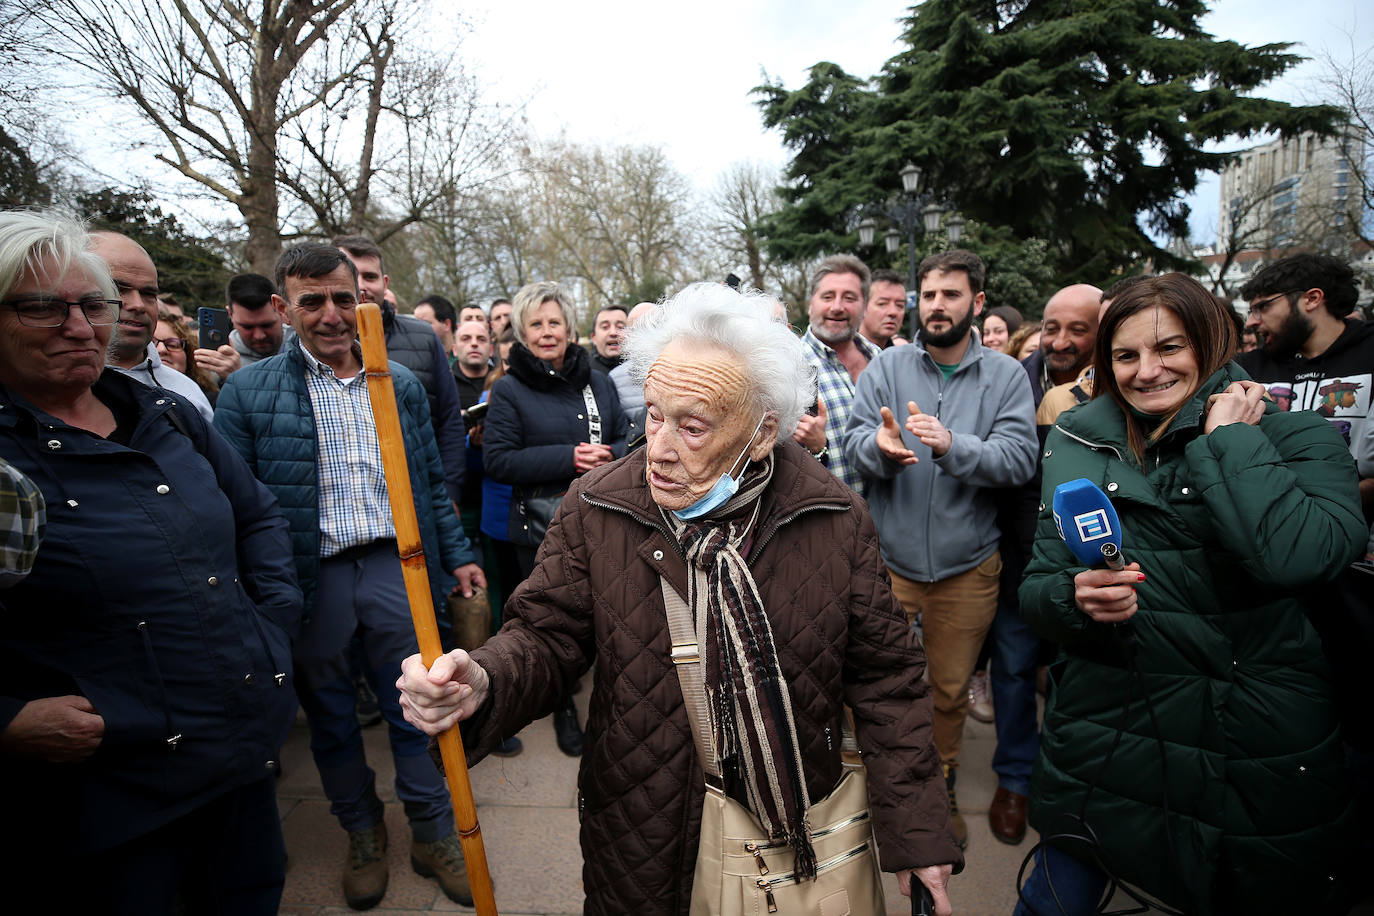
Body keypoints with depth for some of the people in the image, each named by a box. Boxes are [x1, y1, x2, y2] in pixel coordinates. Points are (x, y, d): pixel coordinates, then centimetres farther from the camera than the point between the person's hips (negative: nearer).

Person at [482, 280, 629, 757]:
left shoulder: (598, 382, 9)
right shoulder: (508, 390, -2)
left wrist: (609, 455, -13)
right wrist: (568, 458, -18)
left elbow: (629, 440, 12)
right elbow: (497, 459, -10)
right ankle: (563, 708, 32)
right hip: (542, 527, -2)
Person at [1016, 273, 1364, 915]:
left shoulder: (1296, 438, -5)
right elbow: (1035, 589, 1)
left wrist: (1227, 437, -17)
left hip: (1260, 764, -2)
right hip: (1100, 748, 3)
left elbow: (1296, 558, -27)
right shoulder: (1078, 446, 2)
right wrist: (1075, 598, -20)